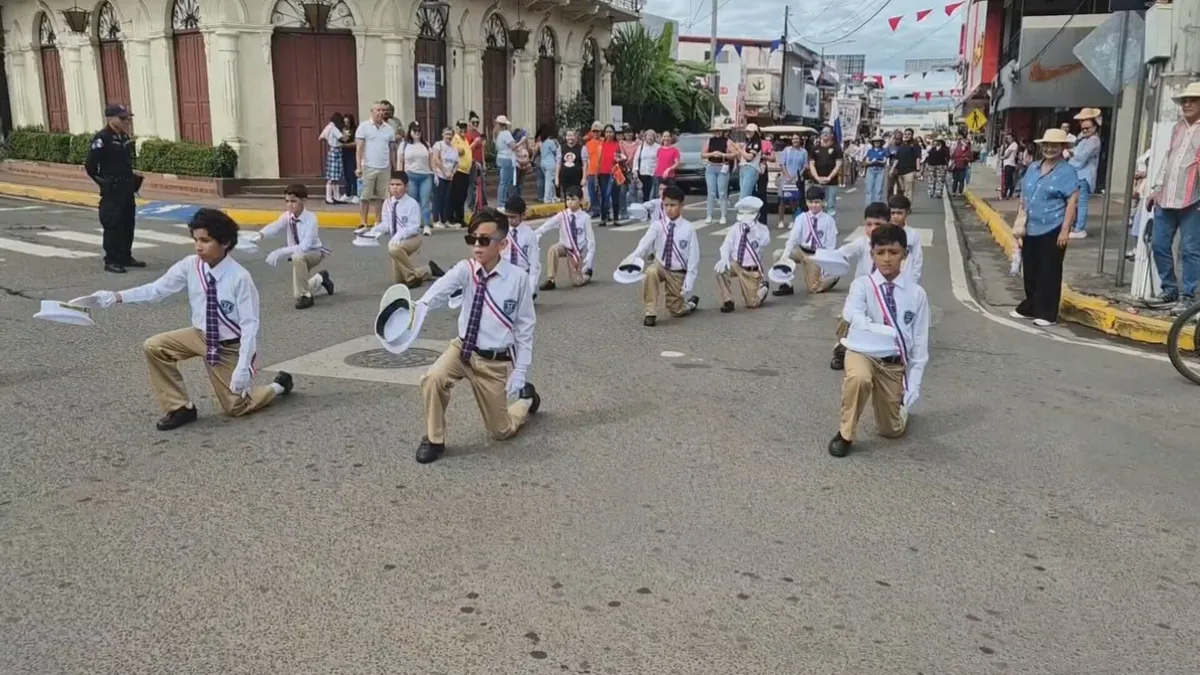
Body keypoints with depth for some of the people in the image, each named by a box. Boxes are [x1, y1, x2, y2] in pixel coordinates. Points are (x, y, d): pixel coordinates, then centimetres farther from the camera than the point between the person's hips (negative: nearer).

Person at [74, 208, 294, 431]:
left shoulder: (239, 277, -28)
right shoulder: (190, 265, -14)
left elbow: (249, 325, -25)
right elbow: (157, 289, -9)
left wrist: (243, 367, -28)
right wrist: (116, 297, -21)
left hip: (230, 346, -5)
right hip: (201, 335, 5)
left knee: (236, 407, 5)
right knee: (155, 347, -15)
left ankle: (278, 386, 35)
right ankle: (180, 407, 1)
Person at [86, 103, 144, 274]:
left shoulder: (125, 137, 10)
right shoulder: (101, 139, -15)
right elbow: (90, 166, -15)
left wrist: (131, 175, 10)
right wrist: (103, 182, -10)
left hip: (127, 187, 8)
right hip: (112, 189, -8)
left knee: (128, 223, 13)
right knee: (113, 225, -5)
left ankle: (125, 257, 24)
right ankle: (111, 261, 1)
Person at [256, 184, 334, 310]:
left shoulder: (310, 218, -28)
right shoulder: (287, 216, -13)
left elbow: (305, 246, -36)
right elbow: (274, 227, -35)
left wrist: (280, 252, -44)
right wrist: (260, 235, -57)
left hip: (314, 252, -6)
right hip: (298, 254, 6)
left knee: (297, 258, -40)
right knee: (297, 294, 12)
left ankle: (305, 296, -24)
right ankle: (320, 279, 42)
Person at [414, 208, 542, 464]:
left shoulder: (518, 278, -15)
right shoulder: (465, 270, -12)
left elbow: (525, 328, -8)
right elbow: (442, 288, -34)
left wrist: (520, 372, -9)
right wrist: (419, 307, -56)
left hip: (496, 362, -1)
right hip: (462, 348, 2)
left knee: (501, 431, 10)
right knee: (433, 378, -30)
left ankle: (526, 397, 44)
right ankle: (434, 439, -5)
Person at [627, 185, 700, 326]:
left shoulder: (688, 229, -13)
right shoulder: (657, 226, -10)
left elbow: (693, 258, -10)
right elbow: (643, 247, -22)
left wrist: (688, 284, -14)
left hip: (678, 273, -1)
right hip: (660, 267, 1)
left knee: (676, 310, 6)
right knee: (650, 272, -35)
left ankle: (691, 302, 44)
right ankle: (651, 313, -22)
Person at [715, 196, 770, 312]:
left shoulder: (762, 229, -9)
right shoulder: (735, 228, -4)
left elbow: (764, 242, -27)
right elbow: (726, 245, -10)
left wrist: (753, 228, -35)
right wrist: (724, 259, -30)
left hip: (752, 270, -2)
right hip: (736, 265, 2)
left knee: (752, 304, 1)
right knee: (721, 268, -32)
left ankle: (762, 287, 37)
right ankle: (727, 301, -14)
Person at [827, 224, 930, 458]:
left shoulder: (916, 293, -2)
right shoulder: (862, 285, -8)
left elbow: (920, 341, -1)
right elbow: (851, 312, -30)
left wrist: (914, 384, -6)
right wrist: (869, 329, -50)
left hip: (895, 363, 2)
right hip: (864, 352, -2)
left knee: (892, 430, 11)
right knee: (859, 378, -39)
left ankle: (900, 404, 48)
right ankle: (845, 434, -15)